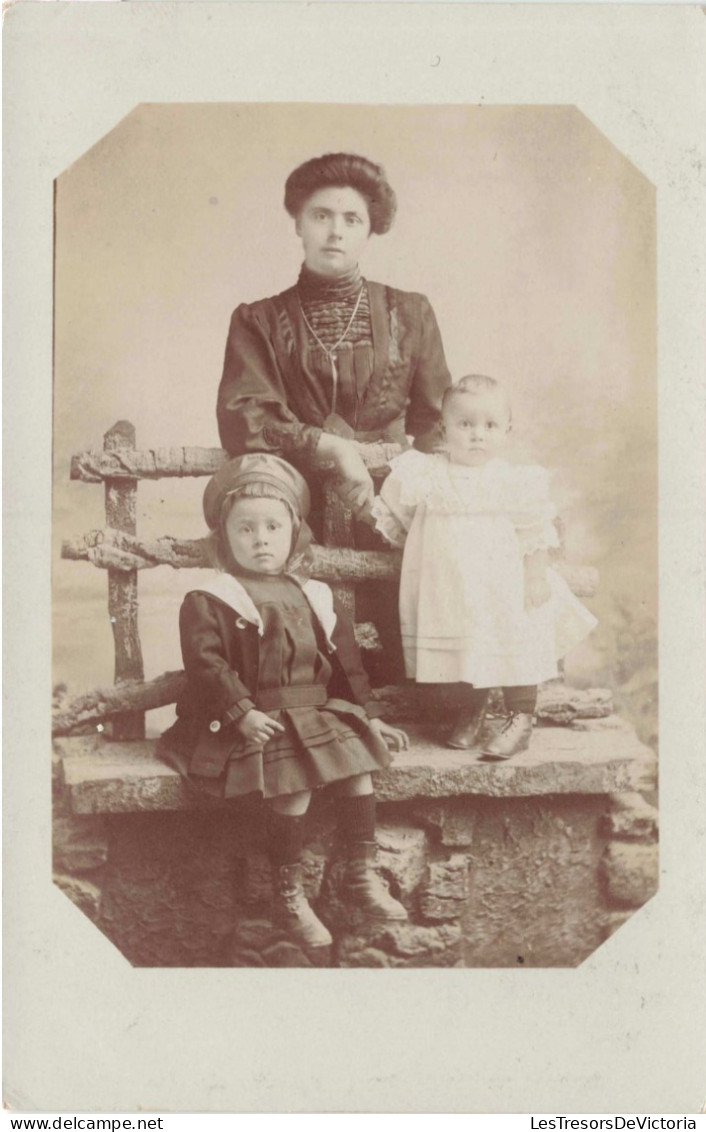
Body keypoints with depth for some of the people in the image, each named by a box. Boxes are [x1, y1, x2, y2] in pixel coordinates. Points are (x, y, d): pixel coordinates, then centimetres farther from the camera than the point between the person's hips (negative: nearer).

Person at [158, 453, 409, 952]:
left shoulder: (314, 598, 16)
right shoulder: (208, 601, -1)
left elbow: (346, 663, 20)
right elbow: (206, 664, -12)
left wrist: (369, 715, 15)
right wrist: (243, 713, -23)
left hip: (317, 714, 6)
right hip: (252, 720, -6)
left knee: (359, 761, -13)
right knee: (295, 781, -26)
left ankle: (362, 873, 2)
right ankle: (289, 896, -12)